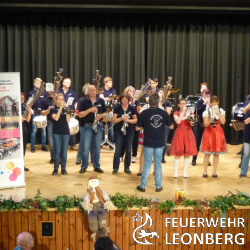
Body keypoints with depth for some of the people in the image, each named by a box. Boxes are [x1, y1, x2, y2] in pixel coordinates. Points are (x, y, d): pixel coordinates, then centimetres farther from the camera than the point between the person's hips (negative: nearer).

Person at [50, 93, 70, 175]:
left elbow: (68, 120, -5)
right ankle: (56, 168, 8)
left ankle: (63, 168, 12)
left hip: (65, 132, 2)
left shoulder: (66, 109, 8)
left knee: (64, 152, 3)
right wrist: (60, 108, -16)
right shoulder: (53, 109, 1)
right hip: (56, 133, -2)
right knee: (57, 151, -4)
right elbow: (56, 118, -17)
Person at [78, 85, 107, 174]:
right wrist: (90, 110, -22)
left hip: (98, 125, 3)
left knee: (97, 147, 8)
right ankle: (84, 166, 9)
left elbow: (105, 113, 11)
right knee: (86, 147, -4)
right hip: (88, 126, -3)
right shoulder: (83, 101, -4)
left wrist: (101, 116, -11)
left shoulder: (101, 101, 5)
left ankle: (96, 166, 18)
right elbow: (80, 115, -9)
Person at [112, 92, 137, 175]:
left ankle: (127, 168, 18)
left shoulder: (131, 108, 2)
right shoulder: (117, 108, -3)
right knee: (118, 150, -2)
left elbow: (135, 120, 4)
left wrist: (129, 120, -15)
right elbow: (114, 120, -6)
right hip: (119, 132, -2)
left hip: (129, 132, 2)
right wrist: (121, 118, -22)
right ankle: (115, 168, 8)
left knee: (128, 150, 7)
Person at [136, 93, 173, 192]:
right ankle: (158, 186, 17)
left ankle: (142, 186, 12)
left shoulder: (144, 113, -9)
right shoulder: (163, 113, -5)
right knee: (158, 164, 11)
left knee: (147, 164, 7)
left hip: (148, 142, -1)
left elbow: (137, 128, -5)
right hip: (160, 142, 1)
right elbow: (171, 126, 5)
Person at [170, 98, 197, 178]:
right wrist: (183, 112, -13)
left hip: (188, 133, 2)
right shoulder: (176, 113, 3)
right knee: (178, 154, -3)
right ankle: (175, 172, 5)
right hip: (179, 133, -2)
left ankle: (185, 172, 11)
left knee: (187, 154, 2)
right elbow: (178, 121, -16)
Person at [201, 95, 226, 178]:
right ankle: (205, 171, 10)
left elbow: (223, 122, -8)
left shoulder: (221, 111, 5)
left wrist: (218, 113, -14)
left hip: (218, 133, 2)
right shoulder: (206, 112, -2)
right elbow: (205, 124, -9)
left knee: (216, 153, 4)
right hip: (209, 132, -2)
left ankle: (214, 172, 13)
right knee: (207, 153, 0)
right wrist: (211, 120, -27)